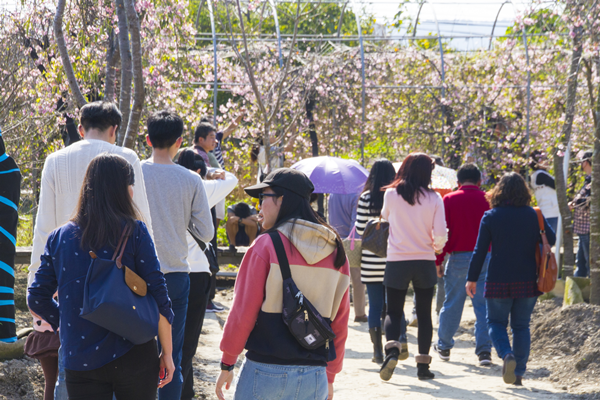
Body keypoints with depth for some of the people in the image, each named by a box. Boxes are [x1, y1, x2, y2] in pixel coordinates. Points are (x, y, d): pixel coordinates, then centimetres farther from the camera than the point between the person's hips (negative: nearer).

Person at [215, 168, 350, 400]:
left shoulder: (266, 247, -6)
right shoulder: (336, 252, 9)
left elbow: (243, 312, -5)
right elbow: (339, 322, 13)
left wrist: (227, 364, 5)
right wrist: (329, 376, 20)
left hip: (265, 371, -4)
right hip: (314, 376, 4)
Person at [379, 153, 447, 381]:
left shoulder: (391, 195, -4)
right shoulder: (433, 198, -6)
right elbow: (440, 233, -9)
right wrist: (437, 247, 12)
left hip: (397, 261, 0)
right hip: (424, 262, 0)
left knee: (393, 312, 8)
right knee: (424, 314, 11)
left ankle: (392, 349, -18)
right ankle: (423, 364, 10)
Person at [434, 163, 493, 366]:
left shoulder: (449, 200, -1)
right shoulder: (488, 200, 3)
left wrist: (438, 261, 2)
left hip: (459, 258, -1)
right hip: (485, 257, 1)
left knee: (452, 304, 11)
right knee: (483, 304, 3)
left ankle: (444, 346, 24)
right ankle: (484, 350, -4)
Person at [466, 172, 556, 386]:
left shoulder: (490, 217, -5)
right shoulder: (534, 215, -1)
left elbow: (480, 250, -5)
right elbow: (551, 240, 7)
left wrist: (472, 279, 2)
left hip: (499, 281, -2)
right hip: (528, 280, 2)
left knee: (496, 322, 12)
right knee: (521, 326, 13)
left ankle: (507, 354, -16)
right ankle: (518, 372, 10)